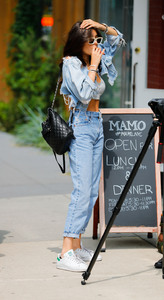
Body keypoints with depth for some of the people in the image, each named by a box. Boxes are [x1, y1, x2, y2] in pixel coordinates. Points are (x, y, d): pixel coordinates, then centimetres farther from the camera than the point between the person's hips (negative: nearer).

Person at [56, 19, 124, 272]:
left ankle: (77, 245, 10)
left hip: (97, 126, 9)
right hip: (81, 127, -8)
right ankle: (66, 254, -20)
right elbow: (85, 94, -21)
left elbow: (117, 38, 24)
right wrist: (93, 66, -14)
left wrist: (101, 26, 6)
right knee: (82, 190, -17)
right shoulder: (71, 63, -9)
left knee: (92, 190, 6)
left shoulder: (96, 59, 12)